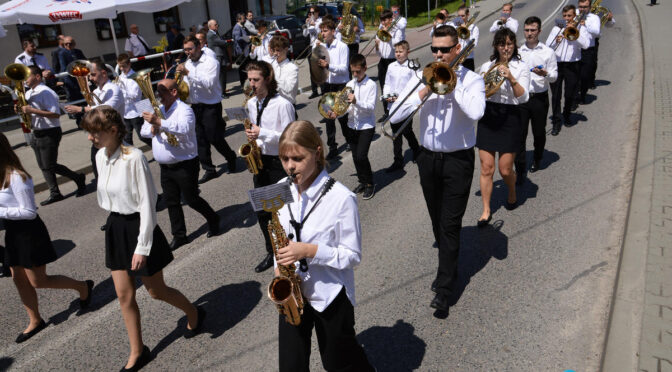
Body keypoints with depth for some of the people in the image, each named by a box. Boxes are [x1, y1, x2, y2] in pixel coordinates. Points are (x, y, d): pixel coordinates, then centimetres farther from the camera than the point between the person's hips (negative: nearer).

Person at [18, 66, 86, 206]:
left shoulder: (46, 92, -16)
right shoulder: (28, 93, 12)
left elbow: (56, 114, -24)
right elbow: (28, 111, 22)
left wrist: (32, 110, -25)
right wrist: (22, 109, 0)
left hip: (49, 134, -9)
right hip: (37, 134, 9)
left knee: (50, 166, -6)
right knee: (44, 167, 10)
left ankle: (78, 178, 11)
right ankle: (55, 194, 16)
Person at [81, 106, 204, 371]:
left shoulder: (134, 158, -22)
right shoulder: (100, 156, 1)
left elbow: (147, 204, -21)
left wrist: (142, 247, -20)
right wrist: (116, 226, 17)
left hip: (137, 227, -7)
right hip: (115, 227, 7)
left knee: (156, 291, 9)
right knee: (124, 294, 11)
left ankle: (194, 314, 37)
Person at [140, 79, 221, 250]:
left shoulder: (184, 110, -14)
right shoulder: (158, 110, 12)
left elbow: (184, 128, -34)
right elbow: (144, 130, 13)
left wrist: (159, 122, -41)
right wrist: (152, 129, -10)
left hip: (185, 165, -8)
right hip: (165, 166, 8)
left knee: (191, 199, 1)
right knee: (171, 202, 11)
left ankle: (213, 220, 25)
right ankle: (179, 235, 22)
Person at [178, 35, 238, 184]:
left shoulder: (211, 62, -9)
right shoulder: (187, 64, 11)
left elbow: (209, 83, -23)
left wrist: (188, 73, -26)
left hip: (211, 106, -6)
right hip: (195, 106, 7)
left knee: (215, 138, -2)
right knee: (200, 140, 7)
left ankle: (231, 159, 25)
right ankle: (209, 170, 16)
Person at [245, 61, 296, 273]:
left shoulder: (282, 104, -15)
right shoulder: (251, 104, 7)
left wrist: (263, 133, -24)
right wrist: (253, 139, 0)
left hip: (280, 163, -7)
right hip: (260, 161, 7)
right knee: (262, 211, 12)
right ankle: (272, 252, 28)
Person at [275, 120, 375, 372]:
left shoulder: (341, 198, -21)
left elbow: (353, 256, -15)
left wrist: (310, 250, -27)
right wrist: (279, 266, -6)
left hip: (330, 296, -4)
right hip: (292, 292, 5)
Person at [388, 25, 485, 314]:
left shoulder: (471, 79, -5)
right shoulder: (422, 77, 4)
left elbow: (475, 112, -27)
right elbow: (395, 115, -8)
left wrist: (452, 83, -18)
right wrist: (426, 90, -16)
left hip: (458, 160, -4)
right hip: (428, 158, 4)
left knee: (450, 224, -3)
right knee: (437, 222, 17)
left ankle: (444, 290, 6)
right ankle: (449, 268, 39)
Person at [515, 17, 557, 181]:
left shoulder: (548, 52, 2)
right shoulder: (517, 51, 6)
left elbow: (554, 76, 1)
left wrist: (545, 74, -18)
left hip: (540, 98, 0)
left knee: (539, 132, 12)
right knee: (520, 133, -6)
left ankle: (537, 160, 36)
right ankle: (520, 169, -1)